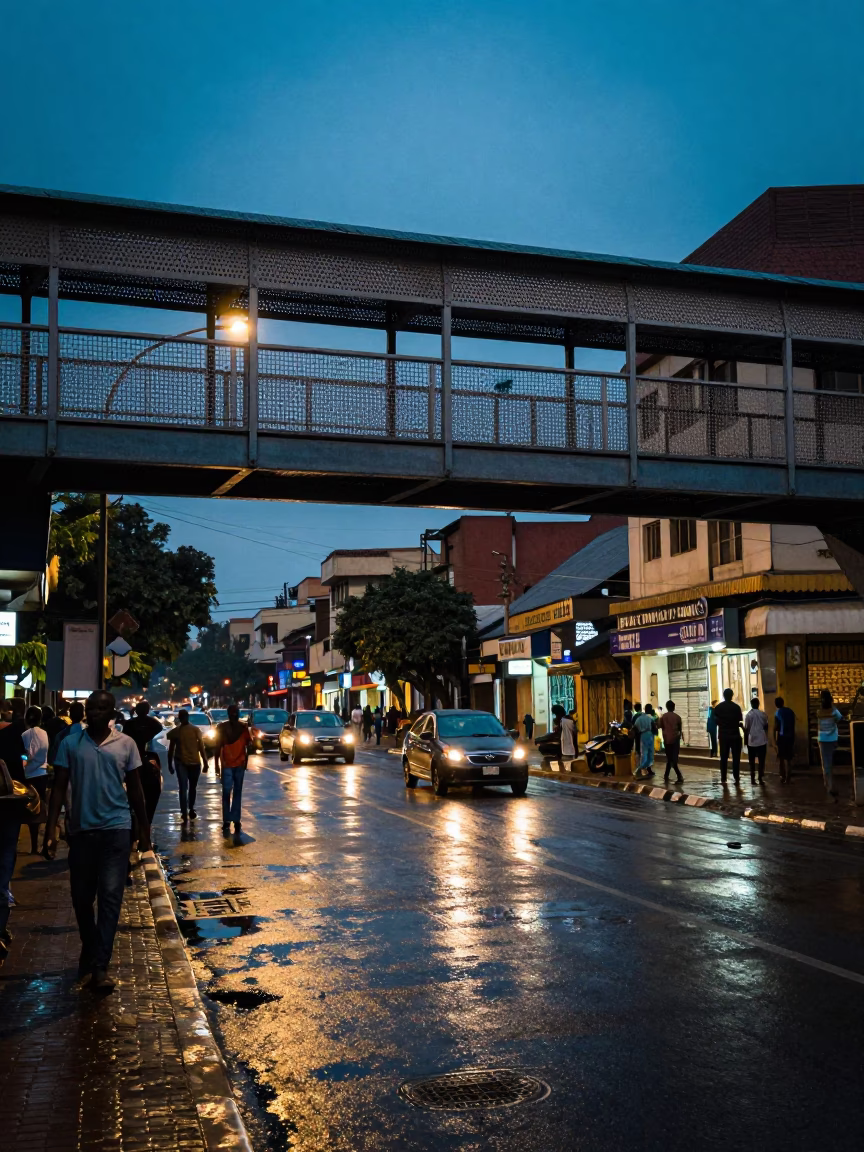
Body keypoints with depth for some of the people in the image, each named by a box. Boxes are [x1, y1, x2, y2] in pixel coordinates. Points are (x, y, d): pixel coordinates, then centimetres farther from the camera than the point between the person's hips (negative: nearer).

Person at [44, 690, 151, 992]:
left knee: (110, 897, -5)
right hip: (81, 829, 2)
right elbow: (59, 788, 1)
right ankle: (89, 948, 36)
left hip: (115, 828, -1)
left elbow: (135, 789, 8)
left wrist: (144, 830, 10)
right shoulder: (70, 744, 1)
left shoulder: (126, 744, 1)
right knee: (81, 897, 11)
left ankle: (100, 965, -1)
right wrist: (51, 831, -6)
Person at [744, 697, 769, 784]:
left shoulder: (748, 715, -4)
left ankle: (753, 779, 3)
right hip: (762, 740, 1)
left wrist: (746, 741, 4)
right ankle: (761, 778, 2)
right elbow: (766, 727, 5)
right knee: (761, 760, 5)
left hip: (751, 741, -1)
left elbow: (746, 729, -4)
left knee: (752, 761, 6)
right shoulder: (763, 714, -1)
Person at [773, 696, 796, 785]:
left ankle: (783, 777, 2)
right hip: (790, 737, 4)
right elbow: (793, 726, 13)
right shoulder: (790, 711, 8)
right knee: (788, 758, 8)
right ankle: (788, 778, 6)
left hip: (781, 737, -4)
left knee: (781, 758, 5)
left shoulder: (778, 713, -7)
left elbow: (776, 727, -9)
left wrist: (775, 740, -4)